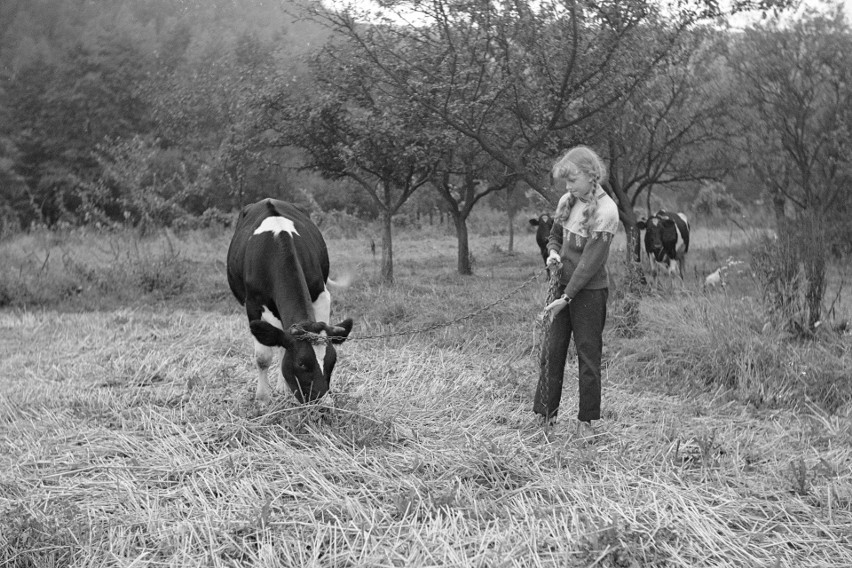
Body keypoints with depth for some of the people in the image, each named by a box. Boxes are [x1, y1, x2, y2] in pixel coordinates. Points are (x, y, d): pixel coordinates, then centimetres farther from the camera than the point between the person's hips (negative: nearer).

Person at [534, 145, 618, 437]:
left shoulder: (605, 210, -16)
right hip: (563, 285, 6)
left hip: (589, 291, -6)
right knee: (552, 350, 7)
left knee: (588, 354, 1)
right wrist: (553, 252, -4)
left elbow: (591, 260, -20)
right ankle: (545, 414, 13)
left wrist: (567, 298, -21)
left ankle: (586, 420, 10)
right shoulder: (567, 202, 5)